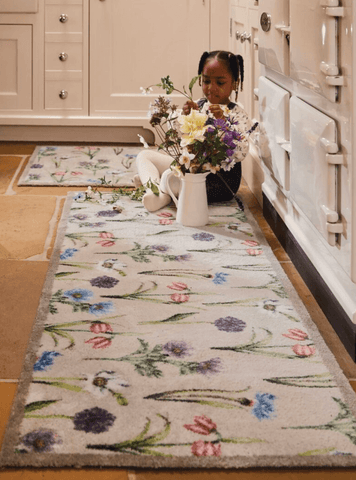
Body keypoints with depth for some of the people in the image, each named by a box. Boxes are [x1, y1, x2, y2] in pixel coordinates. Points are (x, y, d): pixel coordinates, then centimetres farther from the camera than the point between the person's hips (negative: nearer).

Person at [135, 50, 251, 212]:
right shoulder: (198, 106, 6)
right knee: (144, 155, 6)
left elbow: (240, 154, -24)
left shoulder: (237, 115, -9)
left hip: (220, 181, -8)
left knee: (171, 178, -33)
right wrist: (185, 118, -18)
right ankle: (155, 189, -19)